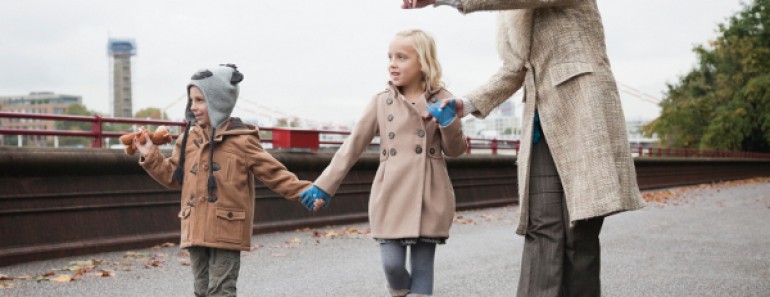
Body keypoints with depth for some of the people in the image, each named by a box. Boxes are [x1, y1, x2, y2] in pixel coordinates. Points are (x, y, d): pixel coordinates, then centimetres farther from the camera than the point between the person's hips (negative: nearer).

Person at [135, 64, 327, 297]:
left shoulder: (241, 140, -7)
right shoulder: (190, 139, 10)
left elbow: (275, 174, -5)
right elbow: (173, 176, 17)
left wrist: (306, 192, -15)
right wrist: (151, 157, 4)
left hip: (226, 233, -6)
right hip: (196, 232, 6)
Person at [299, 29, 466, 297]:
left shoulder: (442, 100, 2)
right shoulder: (382, 102, 5)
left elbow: (455, 150, 6)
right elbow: (354, 144, 6)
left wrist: (449, 123, -14)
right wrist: (324, 184, 2)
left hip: (429, 198, -1)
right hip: (391, 196, 1)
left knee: (422, 266, 2)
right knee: (392, 263, -4)